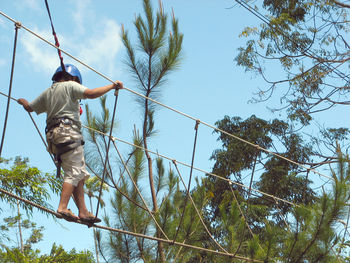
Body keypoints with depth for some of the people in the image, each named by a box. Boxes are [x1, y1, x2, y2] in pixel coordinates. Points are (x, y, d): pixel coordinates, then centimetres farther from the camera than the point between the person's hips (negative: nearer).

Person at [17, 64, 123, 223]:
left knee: (80, 174, 6)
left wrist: (22, 101, 55)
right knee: (74, 172, -14)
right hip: (67, 131, -8)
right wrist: (112, 86, -3)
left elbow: (29, 107, 33)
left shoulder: (47, 92, 25)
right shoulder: (70, 86, 5)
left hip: (53, 134, 8)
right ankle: (62, 208, -26)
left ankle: (83, 211, 0)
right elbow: (91, 94, -10)